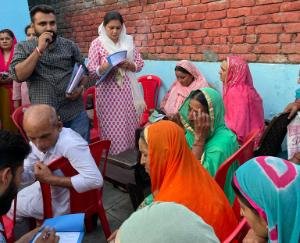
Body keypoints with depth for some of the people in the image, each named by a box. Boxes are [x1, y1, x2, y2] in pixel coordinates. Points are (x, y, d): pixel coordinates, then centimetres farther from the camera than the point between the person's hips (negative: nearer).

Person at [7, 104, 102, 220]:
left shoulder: (70, 143, -38)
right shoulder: (36, 141, -10)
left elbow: (95, 180, -44)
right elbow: (28, 176, 2)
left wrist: (51, 179, -36)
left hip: (64, 203, -8)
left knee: (7, 207, 9)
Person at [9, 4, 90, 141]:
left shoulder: (70, 45, 6)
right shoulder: (23, 47, 3)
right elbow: (19, 76, -11)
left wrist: (80, 88, -10)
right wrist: (39, 49, -15)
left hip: (75, 114, 1)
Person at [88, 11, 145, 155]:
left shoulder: (128, 41, 8)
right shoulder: (97, 43, 0)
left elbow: (140, 64, 8)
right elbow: (91, 70, -4)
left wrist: (128, 65, -12)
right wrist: (103, 68, -24)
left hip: (127, 90, 3)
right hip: (108, 91, -3)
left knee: (129, 123, 6)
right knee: (111, 126, -1)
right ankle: (111, 155, 12)